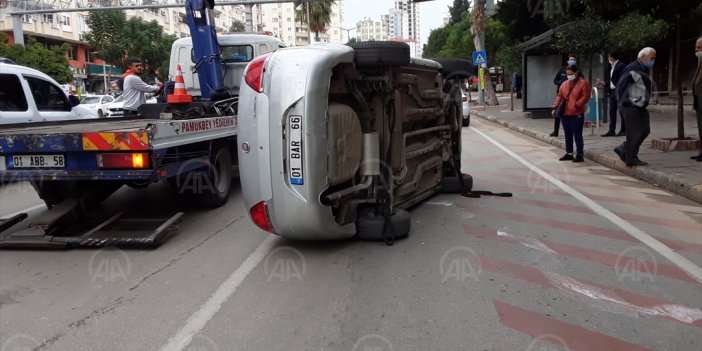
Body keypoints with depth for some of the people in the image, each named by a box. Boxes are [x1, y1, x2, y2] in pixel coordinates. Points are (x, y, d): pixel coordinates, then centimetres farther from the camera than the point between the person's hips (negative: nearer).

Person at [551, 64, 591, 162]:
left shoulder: (583, 83, -5)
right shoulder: (564, 84, 14)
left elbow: (585, 97, -13)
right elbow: (559, 96, 14)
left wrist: (576, 105, -22)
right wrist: (555, 108, 3)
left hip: (577, 115, -6)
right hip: (565, 114, 6)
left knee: (577, 135, -4)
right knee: (568, 135, 13)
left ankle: (579, 155, 3)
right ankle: (569, 153, 22)